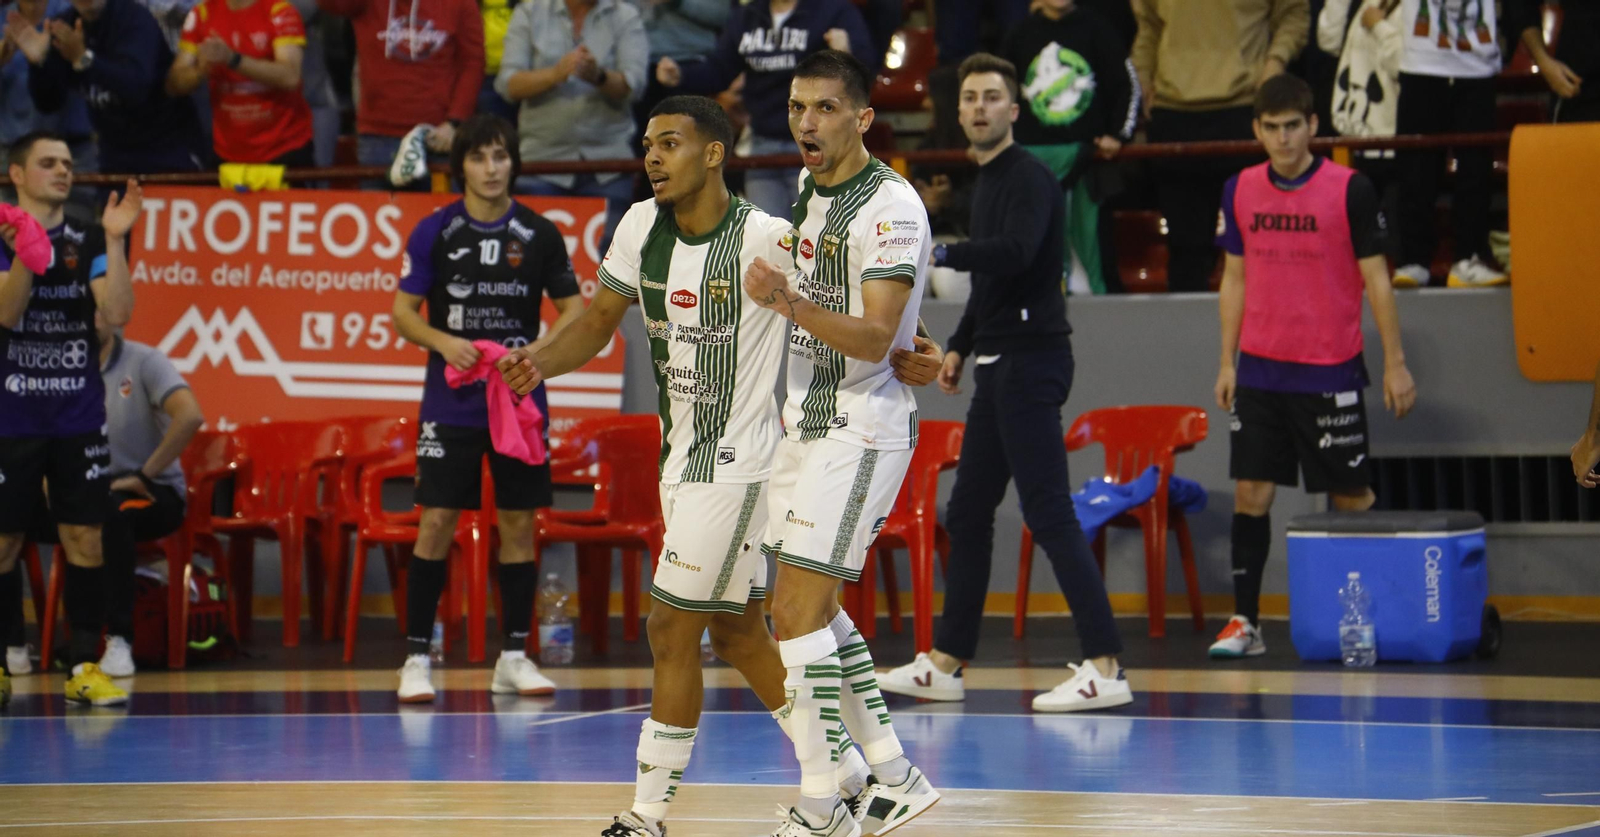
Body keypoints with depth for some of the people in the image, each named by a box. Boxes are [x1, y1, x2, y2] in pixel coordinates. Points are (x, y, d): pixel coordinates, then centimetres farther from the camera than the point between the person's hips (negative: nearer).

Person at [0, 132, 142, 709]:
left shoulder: (89, 242, 7)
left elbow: (117, 312, -5)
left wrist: (115, 239, -14)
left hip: (79, 418, 2)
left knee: (86, 538, -2)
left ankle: (84, 666, 2)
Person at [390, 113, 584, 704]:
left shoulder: (540, 234, 2)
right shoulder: (434, 232, -1)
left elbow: (572, 310, 8)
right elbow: (403, 312, 1)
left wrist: (538, 351, -11)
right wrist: (442, 341, -18)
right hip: (450, 404, -2)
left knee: (518, 523, 3)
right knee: (436, 522, -6)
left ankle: (513, 656, 12)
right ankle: (417, 656, 0)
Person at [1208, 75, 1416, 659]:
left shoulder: (1350, 190, -7)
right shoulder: (1240, 191, 5)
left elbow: (1375, 280, -3)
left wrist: (1395, 363, -5)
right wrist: (1227, 362, 10)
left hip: (1330, 372, -3)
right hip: (1260, 370, 3)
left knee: (1351, 497, 1)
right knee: (1250, 492, -1)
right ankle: (1244, 622, 2)